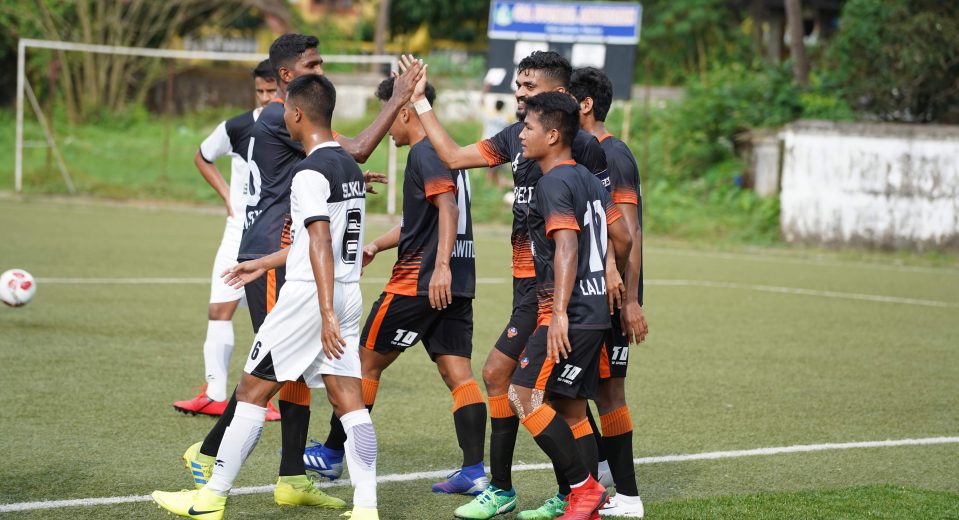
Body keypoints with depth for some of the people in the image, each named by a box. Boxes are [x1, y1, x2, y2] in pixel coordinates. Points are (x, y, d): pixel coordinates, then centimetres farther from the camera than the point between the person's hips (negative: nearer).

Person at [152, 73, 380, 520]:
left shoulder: (310, 172, -14)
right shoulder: (349, 166, 15)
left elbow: (321, 244, -23)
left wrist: (326, 314, -28)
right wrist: (266, 263, 34)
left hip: (309, 295, -8)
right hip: (349, 294, 8)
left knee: (252, 391, 1)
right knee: (349, 402, 3)